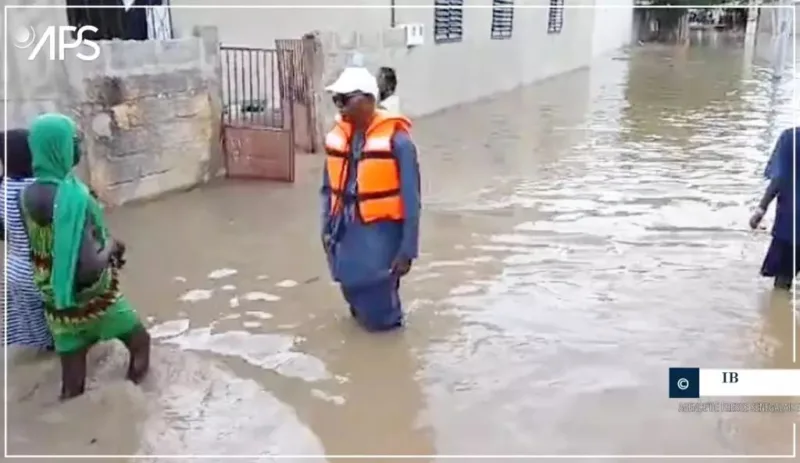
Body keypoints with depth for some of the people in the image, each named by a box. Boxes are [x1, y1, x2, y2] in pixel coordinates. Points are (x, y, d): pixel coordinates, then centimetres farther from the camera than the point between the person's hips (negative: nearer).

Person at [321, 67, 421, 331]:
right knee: (358, 305, 16)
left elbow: (411, 200, -13)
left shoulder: (395, 139, -16)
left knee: (379, 317, 1)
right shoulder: (336, 135, 1)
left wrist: (408, 250, -13)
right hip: (346, 232, 5)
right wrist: (327, 229, 8)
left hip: (380, 233, -5)